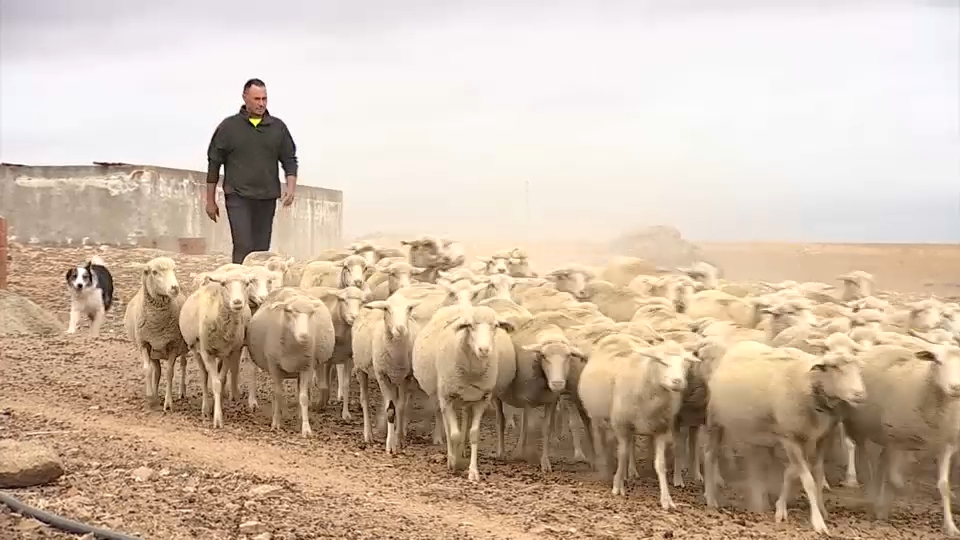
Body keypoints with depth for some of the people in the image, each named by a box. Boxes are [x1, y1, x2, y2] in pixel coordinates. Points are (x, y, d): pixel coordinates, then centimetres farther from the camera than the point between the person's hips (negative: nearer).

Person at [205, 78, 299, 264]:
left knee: (261, 250, 5)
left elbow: (289, 159, 13)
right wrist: (210, 200, 5)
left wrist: (291, 187, -6)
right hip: (238, 197, -3)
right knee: (243, 248, -14)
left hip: (267, 198, 3)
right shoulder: (229, 126, 2)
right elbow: (214, 162, 6)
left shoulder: (278, 127, 9)